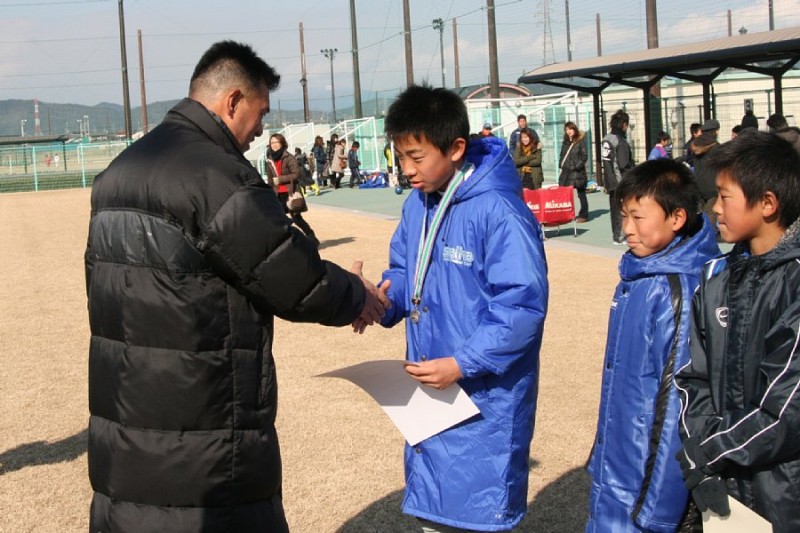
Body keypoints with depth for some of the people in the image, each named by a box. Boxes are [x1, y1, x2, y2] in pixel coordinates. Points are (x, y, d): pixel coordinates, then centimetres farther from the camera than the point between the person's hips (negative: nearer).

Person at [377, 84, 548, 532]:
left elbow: (522, 307, -21)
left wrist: (463, 364, -24)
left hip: (482, 401, -7)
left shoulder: (499, 213, -20)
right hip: (430, 396, 8)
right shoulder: (417, 205, 5)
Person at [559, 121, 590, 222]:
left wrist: (577, 166, -15)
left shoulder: (581, 141, -3)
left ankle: (583, 215, 6)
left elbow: (585, 156, -8)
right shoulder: (565, 142, 14)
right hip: (566, 171, 6)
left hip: (577, 172, -6)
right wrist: (561, 164, 6)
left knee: (581, 194, 1)